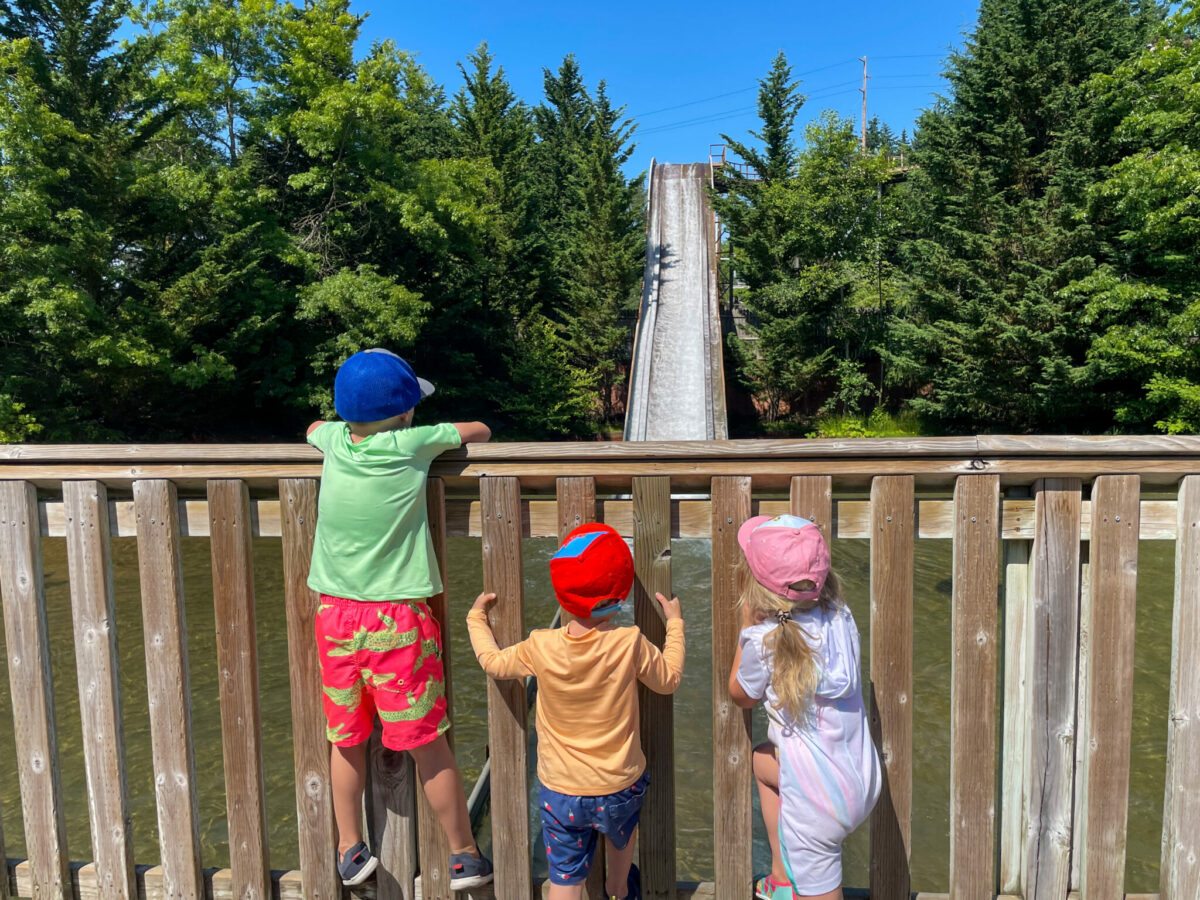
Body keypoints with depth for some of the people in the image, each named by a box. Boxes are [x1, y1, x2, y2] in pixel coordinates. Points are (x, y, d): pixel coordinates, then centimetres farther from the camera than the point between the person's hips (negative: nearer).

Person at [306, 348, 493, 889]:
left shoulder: (333, 440, 0)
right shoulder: (411, 445, -11)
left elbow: (312, 428, 26)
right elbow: (480, 430, 4)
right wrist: (442, 440, 20)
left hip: (335, 615, 4)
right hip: (397, 620, -4)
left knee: (346, 739, 17)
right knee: (426, 743, 7)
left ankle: (350, 852, 31)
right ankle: (464, 855, 21)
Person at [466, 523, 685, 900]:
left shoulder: (541, 647, -17)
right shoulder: (630, 644, -21)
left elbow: (493, 662, 2)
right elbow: (669, 679, -3)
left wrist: (476, 619, 19)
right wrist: (674, 623, 9)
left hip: (560, 793, -1)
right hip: (619, 787, 1)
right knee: (622, 823, 34)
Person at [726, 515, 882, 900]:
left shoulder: (764, 641, -24)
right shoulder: (839, 614, -8)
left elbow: (740, 696, -2)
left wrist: (747, 621, -3)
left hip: (819, 799, -7)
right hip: (863, 778, 7)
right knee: (762, 759, 28)